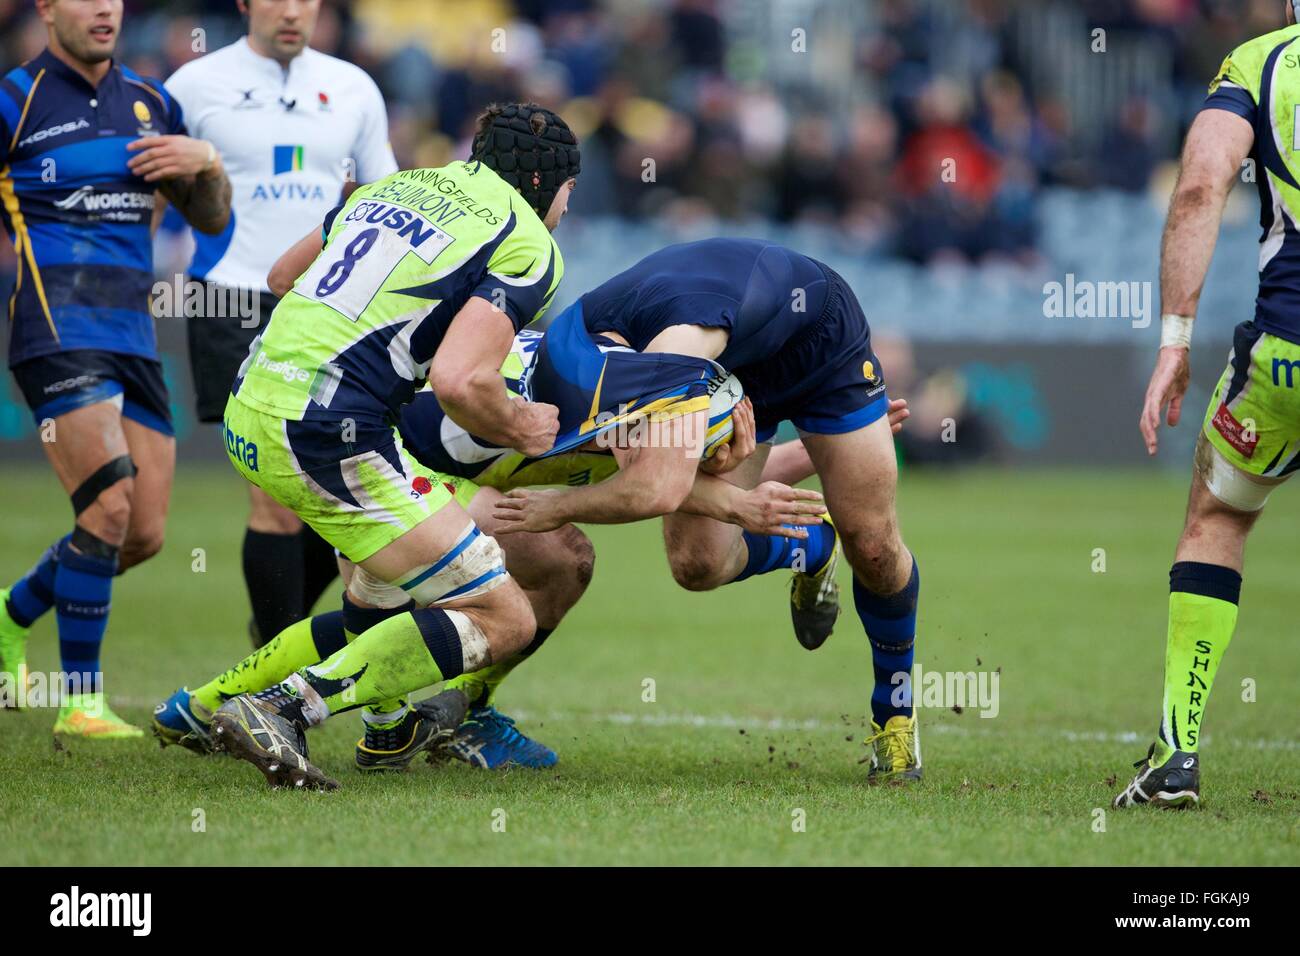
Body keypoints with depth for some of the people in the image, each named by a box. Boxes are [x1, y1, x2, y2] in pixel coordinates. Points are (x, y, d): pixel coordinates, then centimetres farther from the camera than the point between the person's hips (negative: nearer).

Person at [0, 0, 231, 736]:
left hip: (134, 336, 6)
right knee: (111, 507, -19)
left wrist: (207, 163, 0)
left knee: (145, 535, 4)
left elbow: (211, 218, 19)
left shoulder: (149, 102, 14)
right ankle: (80, 700, -8)